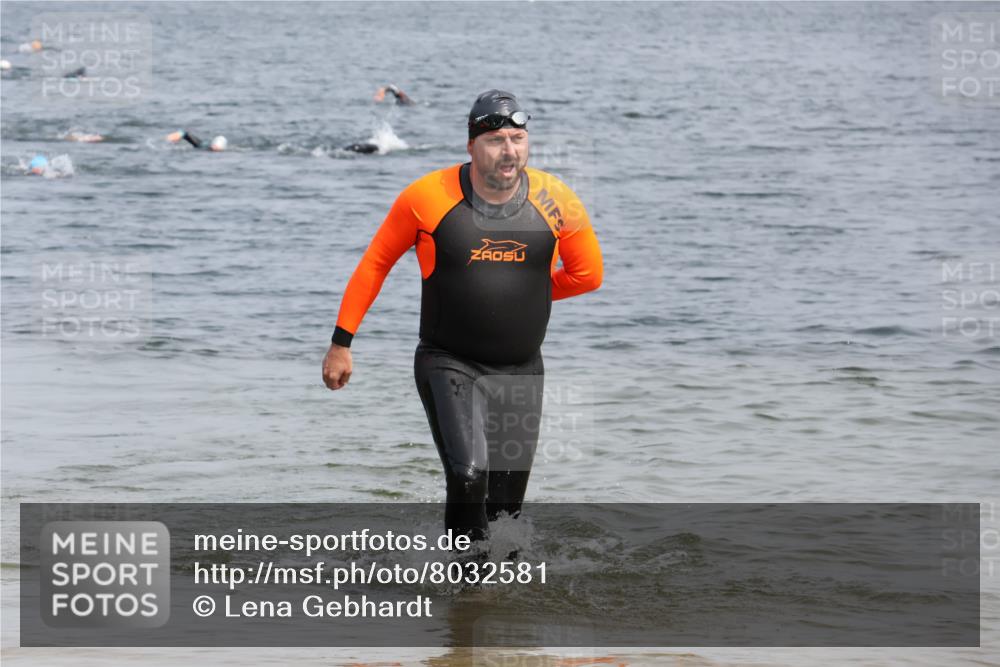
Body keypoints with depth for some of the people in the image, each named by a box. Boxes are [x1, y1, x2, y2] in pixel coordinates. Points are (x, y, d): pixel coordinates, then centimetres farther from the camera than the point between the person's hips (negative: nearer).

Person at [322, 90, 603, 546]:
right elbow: (375, 263, 2)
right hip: (448, 366, -3)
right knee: (469, 476, -23)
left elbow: (587, 274, 12)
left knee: (507, 505, 7)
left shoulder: (555, 202, -5)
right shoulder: (428, 197, -10)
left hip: (520, 371, 3)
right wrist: (342, 342, 4)